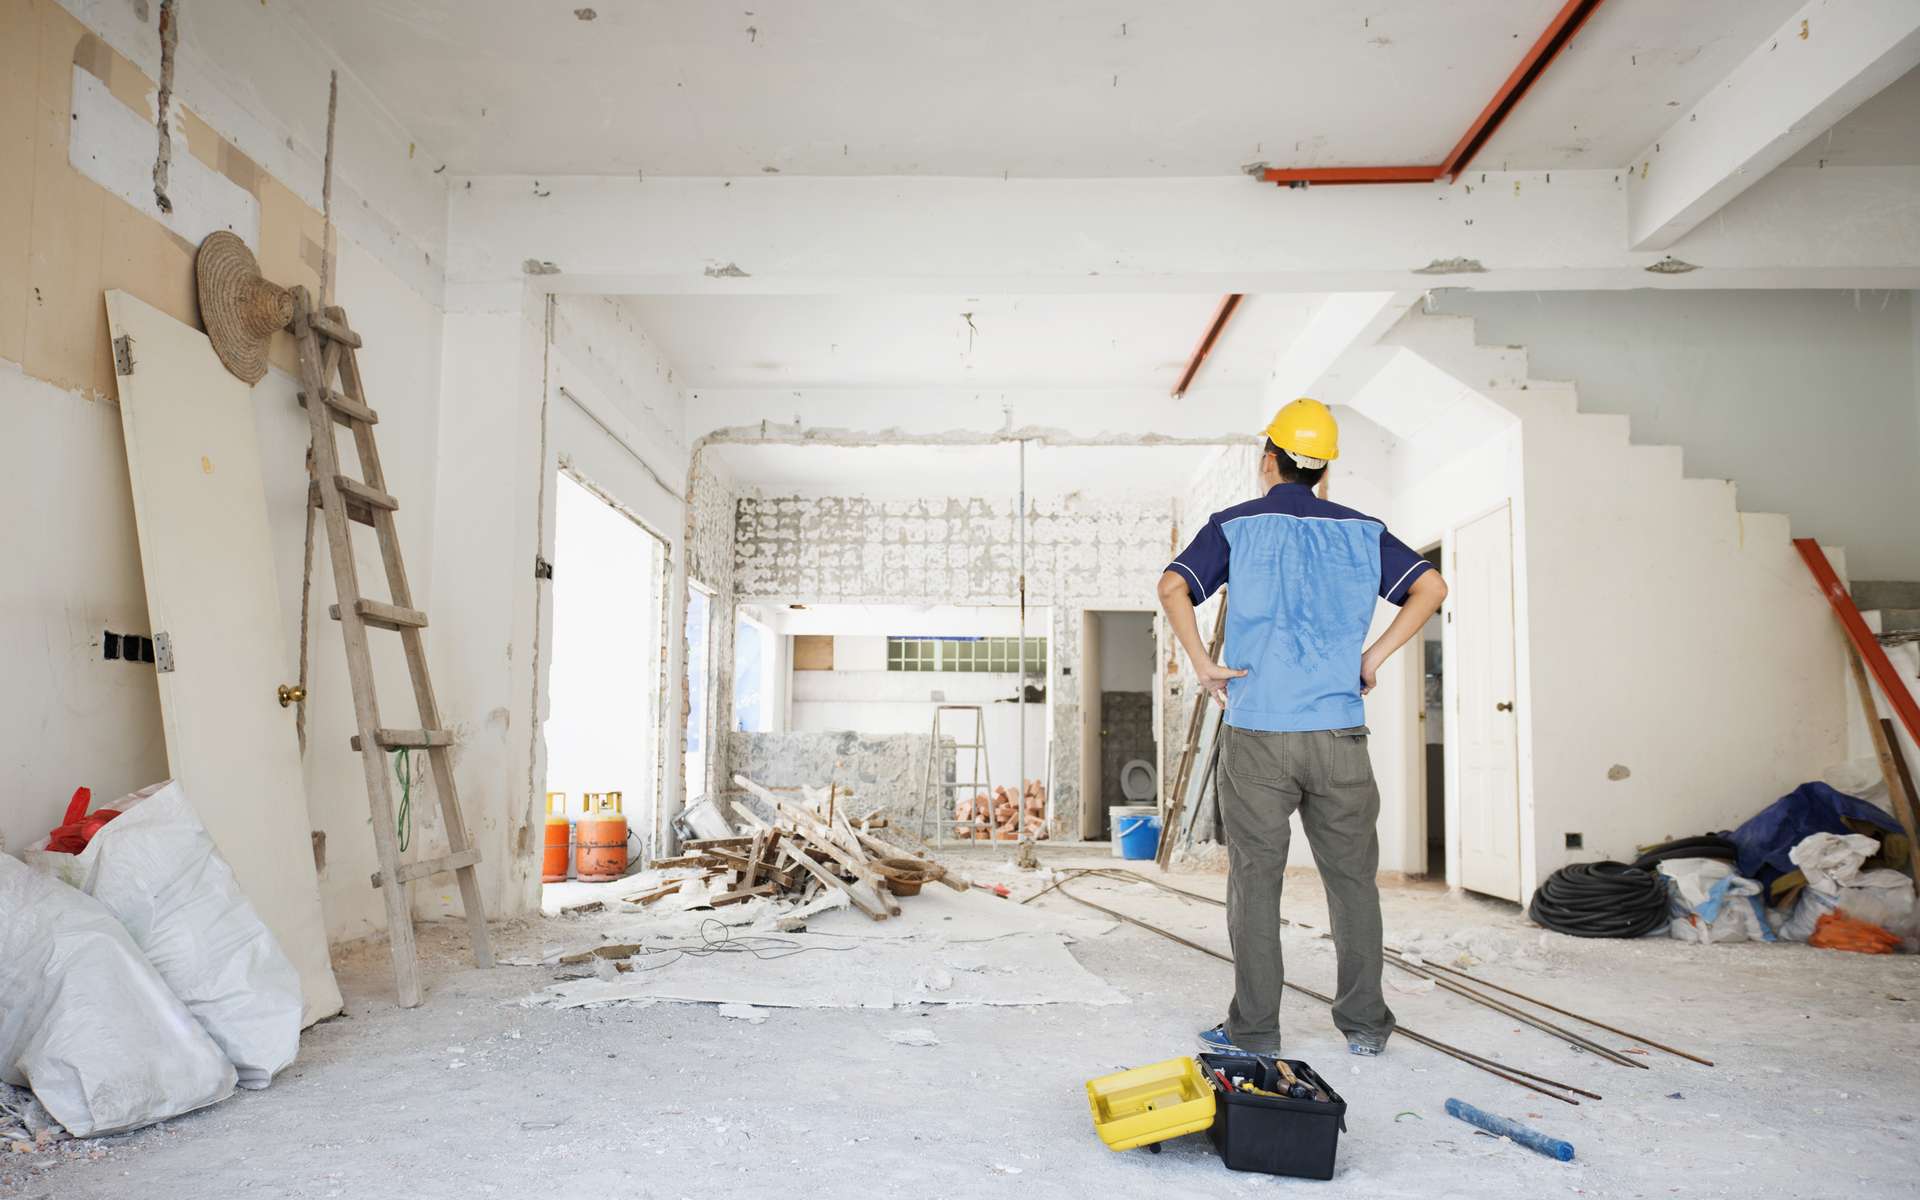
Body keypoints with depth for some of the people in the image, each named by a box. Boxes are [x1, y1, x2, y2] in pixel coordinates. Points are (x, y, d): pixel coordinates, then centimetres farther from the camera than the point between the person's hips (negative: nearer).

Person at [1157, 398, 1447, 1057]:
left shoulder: (1236, 525, 2)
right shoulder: (1361, 530, 9)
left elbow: (1173, 586, -12)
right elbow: (1430, 586, 4)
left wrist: (1202, 664, -5)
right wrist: (1374, 657, 4)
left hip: (1256, 732, -2)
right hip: (1339, 731, 2)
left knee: (1255, 879, 5)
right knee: (1352, 877, 12)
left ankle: (1254, 1027, 11)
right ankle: (1365, 1022, 20)